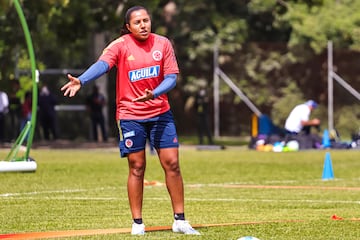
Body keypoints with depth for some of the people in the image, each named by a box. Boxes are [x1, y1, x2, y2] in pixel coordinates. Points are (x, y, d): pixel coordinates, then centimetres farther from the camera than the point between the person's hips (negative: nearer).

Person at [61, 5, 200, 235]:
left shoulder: (163, 44, 0)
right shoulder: (121, 45, -8)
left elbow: (172, 77, -3)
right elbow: (102, 64, -24)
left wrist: (154, 93, -22)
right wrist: (81, 81, -43)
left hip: (160, 113, 2)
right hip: (130, 115, -2)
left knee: (172, 164, 0)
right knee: (137, 168, 1)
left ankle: (180, 221, 9)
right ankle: (137, 223, 10)